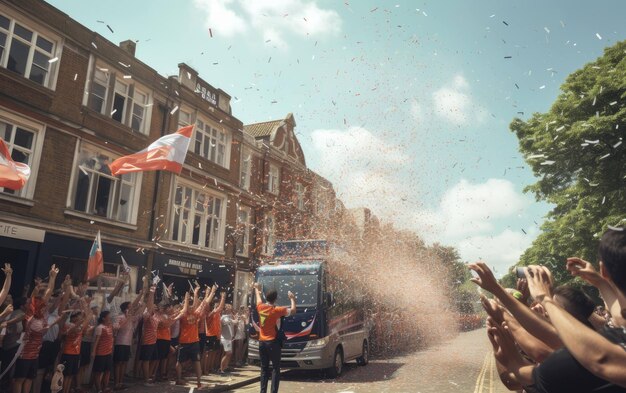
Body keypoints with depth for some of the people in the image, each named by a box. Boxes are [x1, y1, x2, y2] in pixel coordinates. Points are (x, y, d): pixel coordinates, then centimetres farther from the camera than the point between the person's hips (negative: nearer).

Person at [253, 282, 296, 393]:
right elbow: (293, 310, -2)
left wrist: (257, 289, 41)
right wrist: (292, 298, 13)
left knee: (264, 369, 12)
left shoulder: (260, 307, 0)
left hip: (262, 342, 5)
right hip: (273, 342, -5)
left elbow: (259, 298, 23)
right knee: (275, 369, 0)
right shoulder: (277, 310, -13)